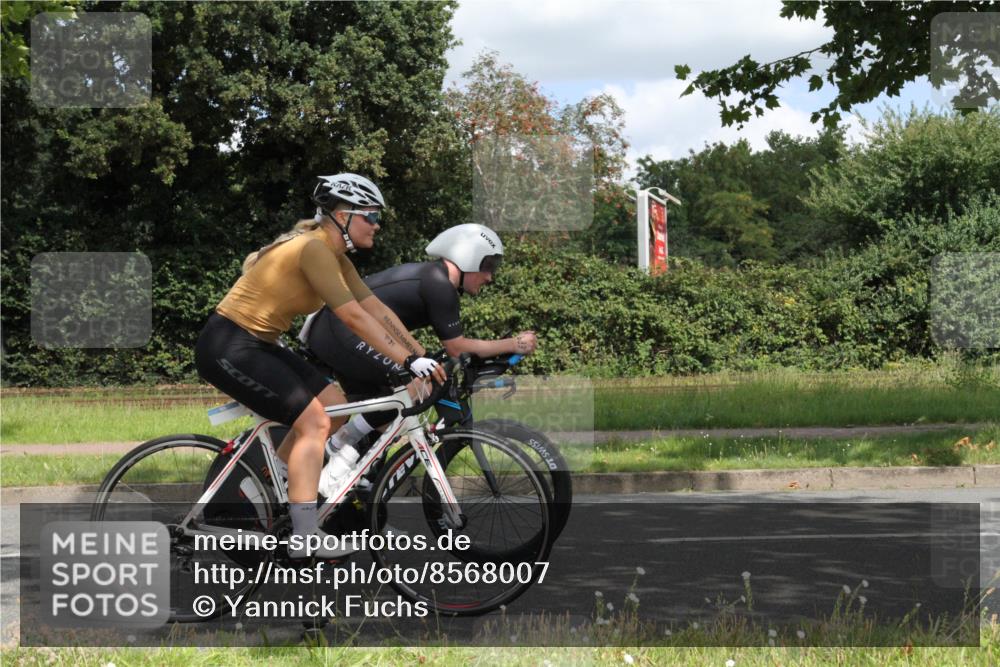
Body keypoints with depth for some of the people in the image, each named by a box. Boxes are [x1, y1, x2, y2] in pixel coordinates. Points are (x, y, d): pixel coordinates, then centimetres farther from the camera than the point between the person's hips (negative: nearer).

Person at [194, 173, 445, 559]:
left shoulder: (335, 255, 9)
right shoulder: (313, 249, -20)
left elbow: (377, 310, 8)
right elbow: (355, 318, -24)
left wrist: (422, 357, 2)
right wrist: (409, 361, -22)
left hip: (256, 345, 10)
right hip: (227, 348, -10)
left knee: (335, 406, 7)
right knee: (314, 422, -14)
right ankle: (305, 538, -15)